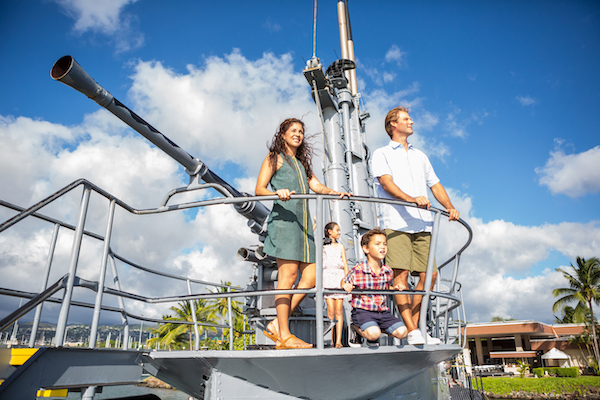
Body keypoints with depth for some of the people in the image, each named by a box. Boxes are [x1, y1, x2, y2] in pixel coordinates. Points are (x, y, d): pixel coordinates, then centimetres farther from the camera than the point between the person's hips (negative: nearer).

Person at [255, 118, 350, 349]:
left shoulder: (302, 163, 29)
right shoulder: (274, 157, 10)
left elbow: (316, 186, 13)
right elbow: (259, 189, 0)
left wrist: (335, 193, -6)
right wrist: (277, 193, -21)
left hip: (303, 222, 7)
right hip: (284, 219, -7)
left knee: (310, 277, -1)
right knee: (287, 276, -11)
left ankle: (276, 325, 7)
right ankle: (284, 336, -5)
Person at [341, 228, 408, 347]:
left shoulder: (388, 272, 3)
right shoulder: (357, 270, -12)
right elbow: (344, 282, 6)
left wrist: (396, 288, 3)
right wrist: (346, 286, -17)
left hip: (383, 312, 6)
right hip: (362, 311, -5)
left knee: (401, 332, -10)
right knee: (373, 333, -31)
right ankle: (356, 329, 5)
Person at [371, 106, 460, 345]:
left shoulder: (420, 155, 29)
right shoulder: (381, 154, 11)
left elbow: (435, 184, 23)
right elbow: (386, 182, -7)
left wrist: (450, 207, 4)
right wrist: (412, 199, -24)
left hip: (422, 224, 6)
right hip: (395, 222, -5)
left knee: (429, 274, 0)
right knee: (400, 274, -12)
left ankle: (413, 327, 12)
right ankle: (413, 332, -8)